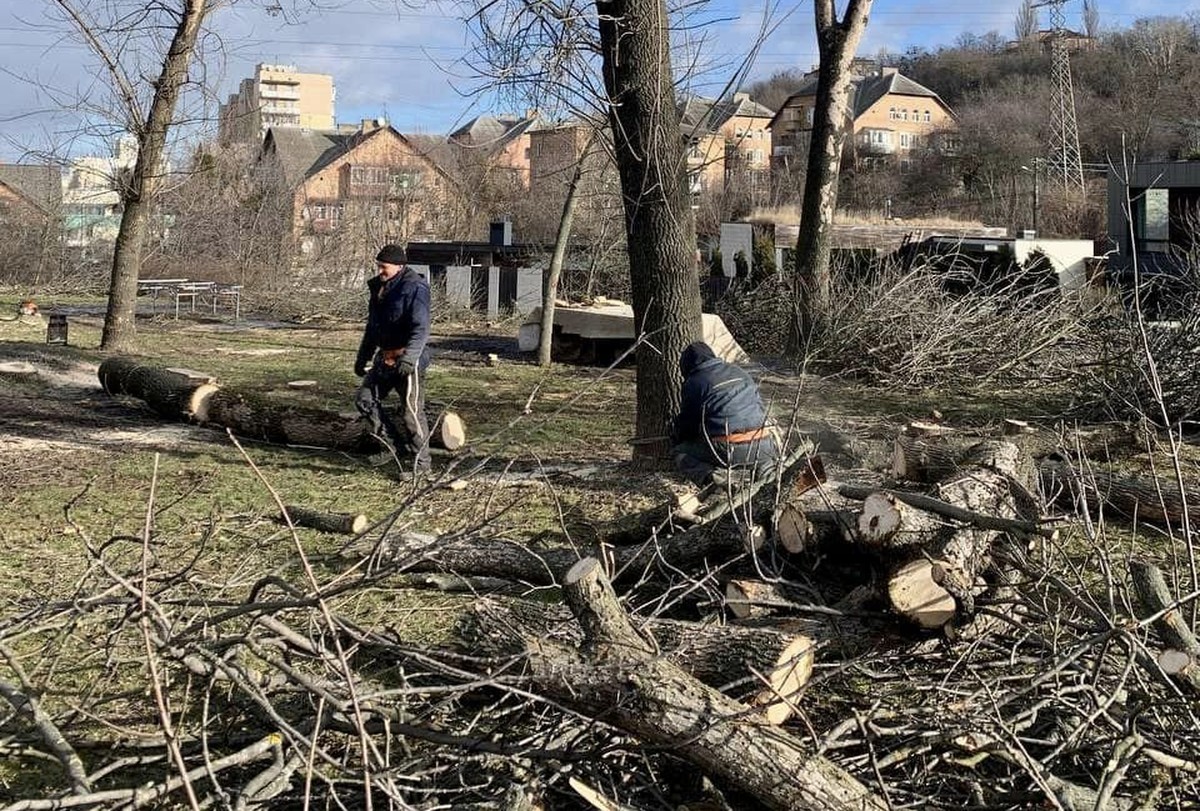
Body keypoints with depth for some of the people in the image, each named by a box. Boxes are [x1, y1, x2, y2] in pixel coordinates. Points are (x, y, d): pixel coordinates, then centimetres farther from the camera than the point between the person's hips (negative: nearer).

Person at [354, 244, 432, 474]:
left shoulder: (414, 288, -15)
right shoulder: (379, 287, 12)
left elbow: (421, 330, -25)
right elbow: (372, 327, 23)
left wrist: (408, 358, -36)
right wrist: (362, 358, 25)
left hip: (408, 360, -9)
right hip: (385, 358, 9)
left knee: (413, 412, -5)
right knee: (365, 399, 8)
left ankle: (421, 463, 5)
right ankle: (395, 446, 16)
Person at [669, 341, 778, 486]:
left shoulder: (693, 383, 4)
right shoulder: (739, 372, 20)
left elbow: (686, 424, 12)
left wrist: (675, 439, 34)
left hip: (726, 451, -4)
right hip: (762, 449, 4)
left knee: (680, 452, 17)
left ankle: (709, 477, -11)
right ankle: (765, 471, 6)